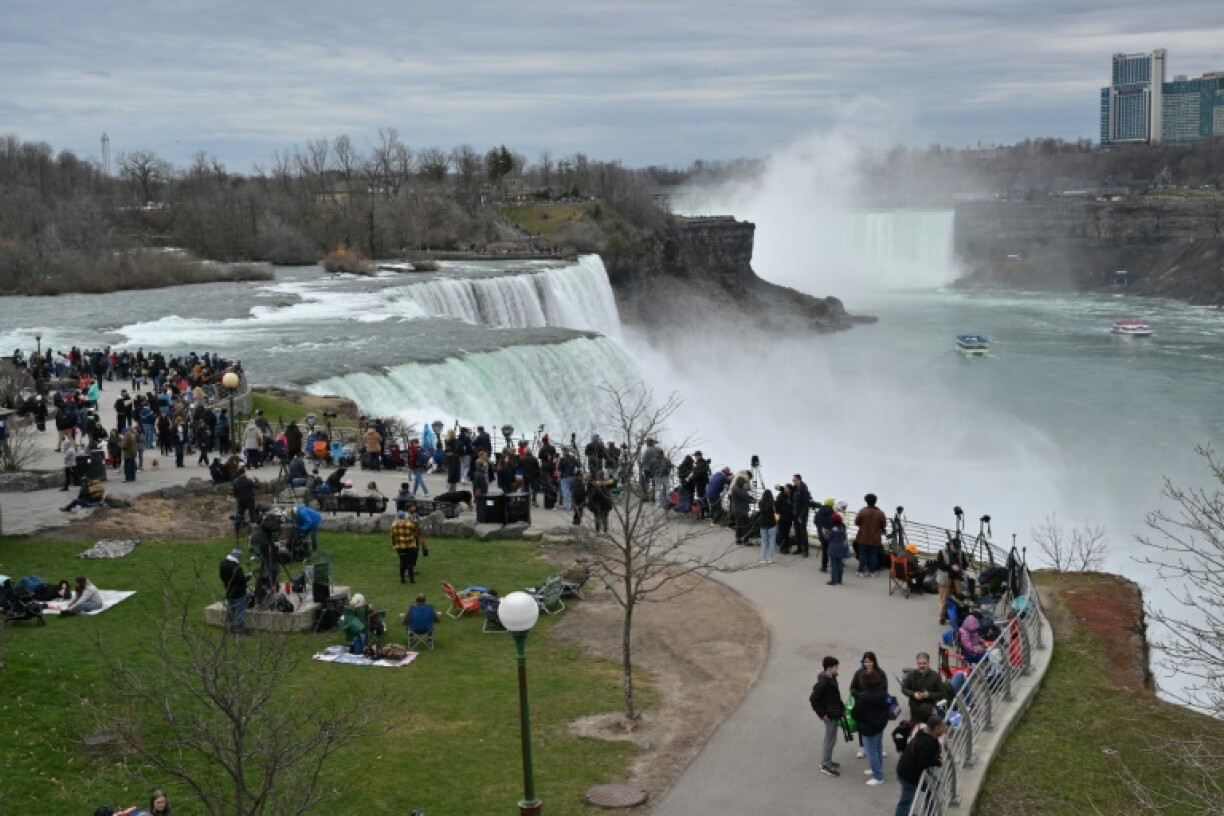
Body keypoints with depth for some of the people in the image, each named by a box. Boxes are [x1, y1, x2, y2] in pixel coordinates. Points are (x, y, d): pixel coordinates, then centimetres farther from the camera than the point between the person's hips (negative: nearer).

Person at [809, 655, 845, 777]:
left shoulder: (831, 679, 7)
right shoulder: (823, 682, -23)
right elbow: (813, 699, -23)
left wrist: (842, 708, 12)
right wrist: (822, 714, -19)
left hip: (834, 714, 10)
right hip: (830, 715, -10)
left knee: (830, 739, 20)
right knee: (830, 739, -1)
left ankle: (826, 761, 33)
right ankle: (825, 765, 7)